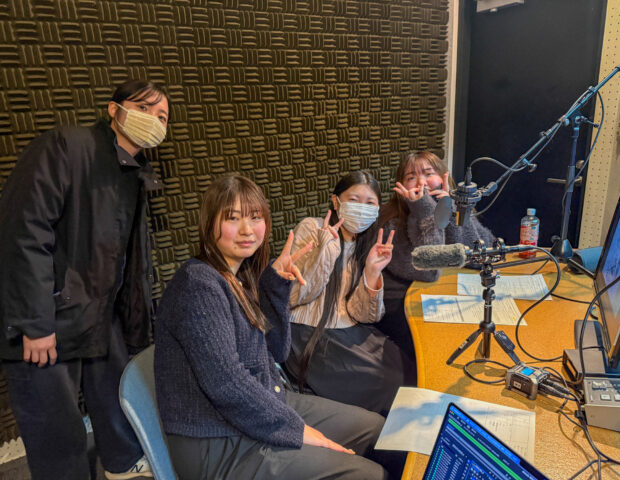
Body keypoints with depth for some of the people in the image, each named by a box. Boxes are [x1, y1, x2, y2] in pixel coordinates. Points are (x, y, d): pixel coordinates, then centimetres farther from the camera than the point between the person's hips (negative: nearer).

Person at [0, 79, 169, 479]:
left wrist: (138, 318, 13)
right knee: (57, 433, 7)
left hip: (102, 318, 8)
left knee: (119, 400, 20)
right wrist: (35, 323, -21)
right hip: (48, 323, -7)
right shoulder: (65, 146, -15)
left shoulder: (136, 176, 10)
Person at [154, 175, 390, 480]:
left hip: (266, 401, 9)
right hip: (219, 445, -8)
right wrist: (296, 429, -16)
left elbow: (276, 353, 5)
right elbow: (227, 383, -26)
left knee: (377, 428, 12)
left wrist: (276, 284, -7)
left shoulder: (242, 277, 5)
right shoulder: (199, 283, -21)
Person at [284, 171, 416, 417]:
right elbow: (296, 296, -15)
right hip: (310, 338, -5)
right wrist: (327, 247, -22)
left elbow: (363, 315, -2)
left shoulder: (369, 243, 8)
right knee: (386, 385, -18)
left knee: (408, 375, -12)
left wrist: (373, 272, -18)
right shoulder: (311, 229, -6)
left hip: (353, 333, 5)